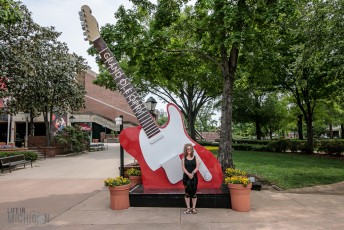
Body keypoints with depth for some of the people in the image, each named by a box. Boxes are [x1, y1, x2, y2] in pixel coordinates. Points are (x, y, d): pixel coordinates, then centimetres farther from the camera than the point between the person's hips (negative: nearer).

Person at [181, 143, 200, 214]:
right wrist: (188, 174, -20)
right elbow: (183, 167, -5)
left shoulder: (195, 158, 4)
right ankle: (188, 208, 12)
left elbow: (197, 167, -4)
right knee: (187, 193, 4)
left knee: (194, 192, 3)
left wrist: (192, 173, -19)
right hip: (186, 177, 0)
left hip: (194, 177, 0)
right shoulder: (184, 158, 4)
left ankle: (194, 208, 13)